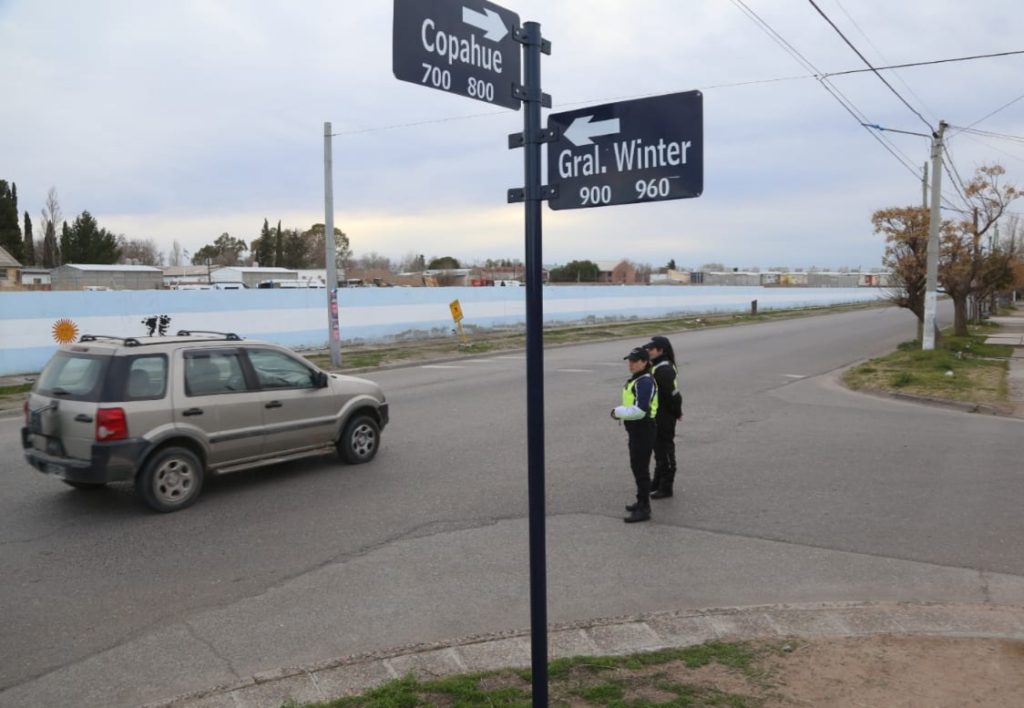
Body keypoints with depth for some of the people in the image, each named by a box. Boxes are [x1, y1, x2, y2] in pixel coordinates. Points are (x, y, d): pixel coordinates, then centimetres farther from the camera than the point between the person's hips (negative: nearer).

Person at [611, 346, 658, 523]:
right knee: (637, 466, 20)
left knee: (641, 468, -5)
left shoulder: (645, 382, -20)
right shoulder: (636, 379, 12)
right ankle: (642, 502, 33)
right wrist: (621, 411, 6)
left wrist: (618, 411, -16)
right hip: (636, 429, 11)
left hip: (643, 429, -11)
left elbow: (640, 410, -28)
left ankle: (644, 509, 2)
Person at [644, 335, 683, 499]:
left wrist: (677, 412, -12)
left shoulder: (664, 370, -23)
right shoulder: (654, 367, 9)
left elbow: (673, 394, -23)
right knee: (658, 448, 20)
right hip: (656, 416, 10)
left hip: (664, 417, -10)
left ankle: (666, 487, 10)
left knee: (665, 449, 0)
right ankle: (658, 481, 34)